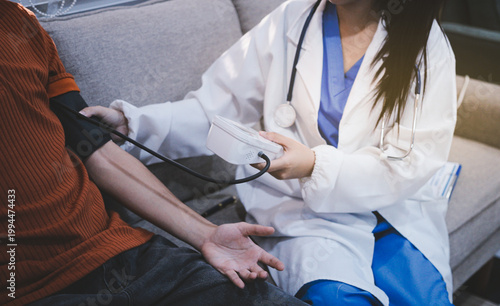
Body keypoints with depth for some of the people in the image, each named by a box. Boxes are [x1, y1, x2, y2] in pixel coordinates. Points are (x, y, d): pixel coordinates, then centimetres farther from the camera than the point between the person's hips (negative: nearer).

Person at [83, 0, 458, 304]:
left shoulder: (428, 46, -2)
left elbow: (409, 164, -8)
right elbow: (214, 109, -1)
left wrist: (315, 165, -23)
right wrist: (132, 122, -16)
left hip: (395, 212, 2)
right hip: (305, 211, -1)